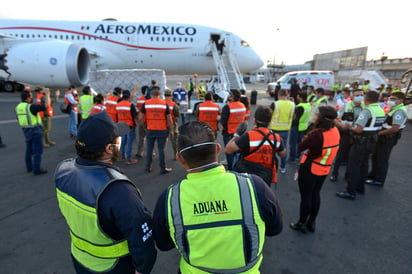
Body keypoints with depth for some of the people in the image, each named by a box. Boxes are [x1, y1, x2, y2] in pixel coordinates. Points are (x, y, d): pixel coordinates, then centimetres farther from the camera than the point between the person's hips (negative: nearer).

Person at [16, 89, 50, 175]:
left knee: (29, 149, 18)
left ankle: (29, 167, 27)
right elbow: (47, 105, -27)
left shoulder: (18, 107, 4)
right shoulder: (31, 107, -21)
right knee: (37, 151, -2)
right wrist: (47, 94, -17)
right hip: (36, 130, -8)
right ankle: (37, 169, 0)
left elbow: (19, 120, 13)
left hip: (26, 131, 8)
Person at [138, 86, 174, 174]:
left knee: (149, 149, 13)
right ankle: (163, 168, 10)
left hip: (150, 130, 1)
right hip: (162, 130, -1)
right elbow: (169, 119, -1)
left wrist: (144, 126, 15)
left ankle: (148, 167, 22)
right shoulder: (164, 103, -3)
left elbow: (140, 118, -2)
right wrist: (171, 130, 6)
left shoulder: (146, 103, -1)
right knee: (161, 149, 4)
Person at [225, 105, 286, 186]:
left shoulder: (248, 136, -21)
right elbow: (282, 154, 13)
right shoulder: (276, 138, -6)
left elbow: (227, 150, -19)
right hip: (266, 179, 4)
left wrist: (237, 135, -8)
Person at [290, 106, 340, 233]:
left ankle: (302, 224, 24)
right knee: (315, 194, 20)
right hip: (324, 169, 7)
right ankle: (311, 223, 33)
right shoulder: (335, 131, -4)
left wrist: (306, 138, -6)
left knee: (306, 196, 8)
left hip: (310, 169, -7)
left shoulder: (318, 135, -29)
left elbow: (300, 147, -19)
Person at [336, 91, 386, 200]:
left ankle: (350, 192, 0)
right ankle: (360, 187, 31)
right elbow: (377, 127, 15)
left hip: (361, 142, -9)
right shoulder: (381, 111, 7)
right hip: (372, 141, 9)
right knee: (364, 165, 19)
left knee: (353, 166, -3)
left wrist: (351, 128, -5)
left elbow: (359, 129, -24)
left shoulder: (367, 111, -21)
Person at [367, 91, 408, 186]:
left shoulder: (399, 112, -20)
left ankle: (379, 180, 14)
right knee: (375, 157, 19)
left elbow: (395, 128, -27)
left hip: (388, 139, -10)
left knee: (382, 160, 1)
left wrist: (379, 133, -17)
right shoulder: (394, 109, 13)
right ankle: (373, 175, 33)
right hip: (384, 138, 10)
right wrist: (380, 132, 8)